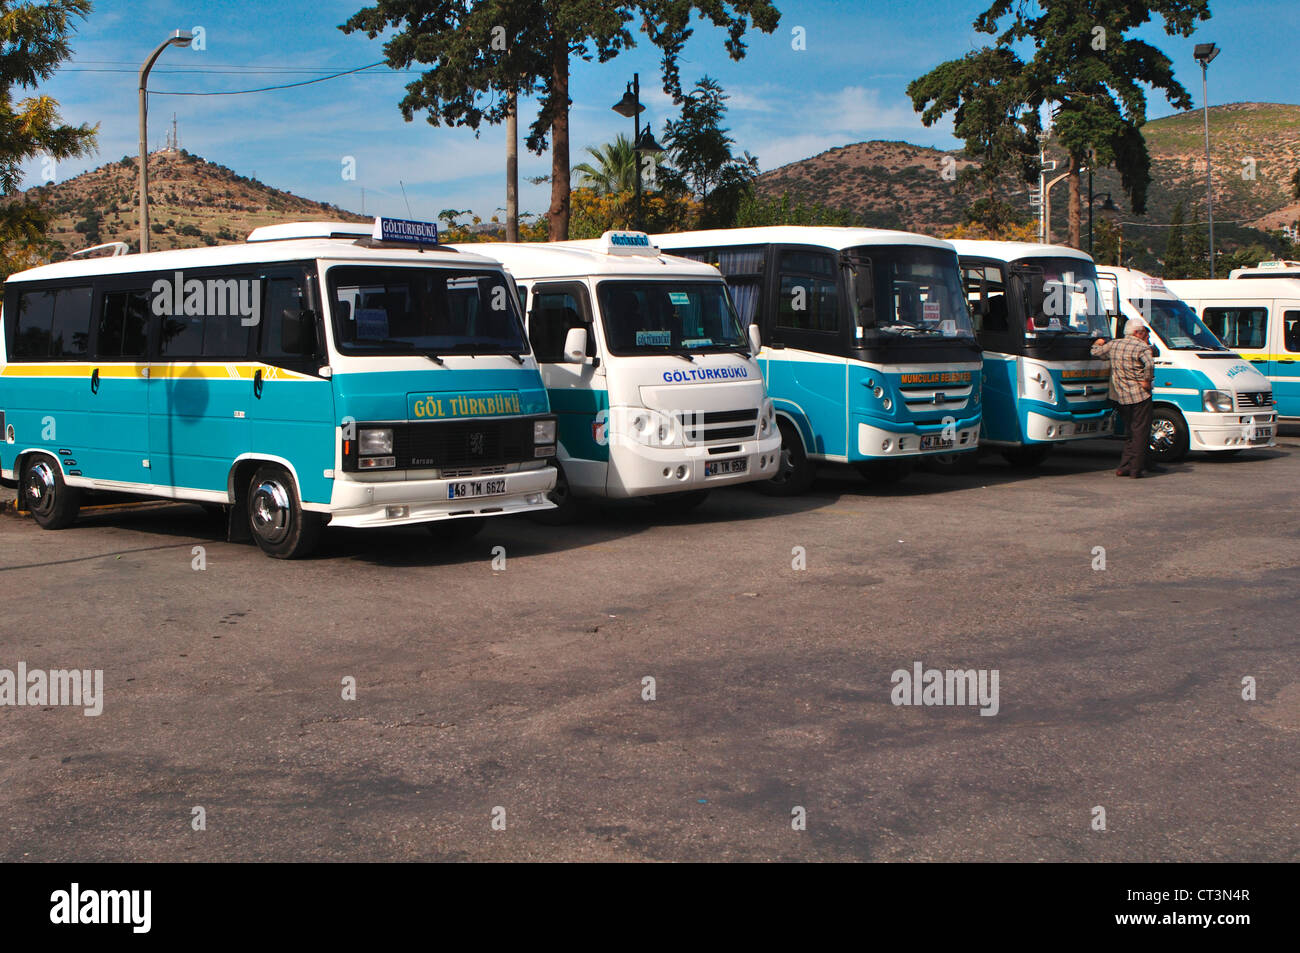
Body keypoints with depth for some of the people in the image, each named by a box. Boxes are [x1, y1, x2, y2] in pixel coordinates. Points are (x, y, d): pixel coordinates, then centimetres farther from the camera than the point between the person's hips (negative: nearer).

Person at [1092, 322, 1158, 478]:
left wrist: (1097, 343, 44)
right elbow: (1149, 364, -30)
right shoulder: (1142, 347, -11)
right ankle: (1136, 469, -2)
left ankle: (1124, 467, 19)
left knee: (1130, 432, 18)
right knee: (1140, 432, -1)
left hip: (1121, 397, 7)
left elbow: (1095, 352, 24)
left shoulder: (1113, 345, 9)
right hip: (1139, 396, -7)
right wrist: (1146, 381, -16)